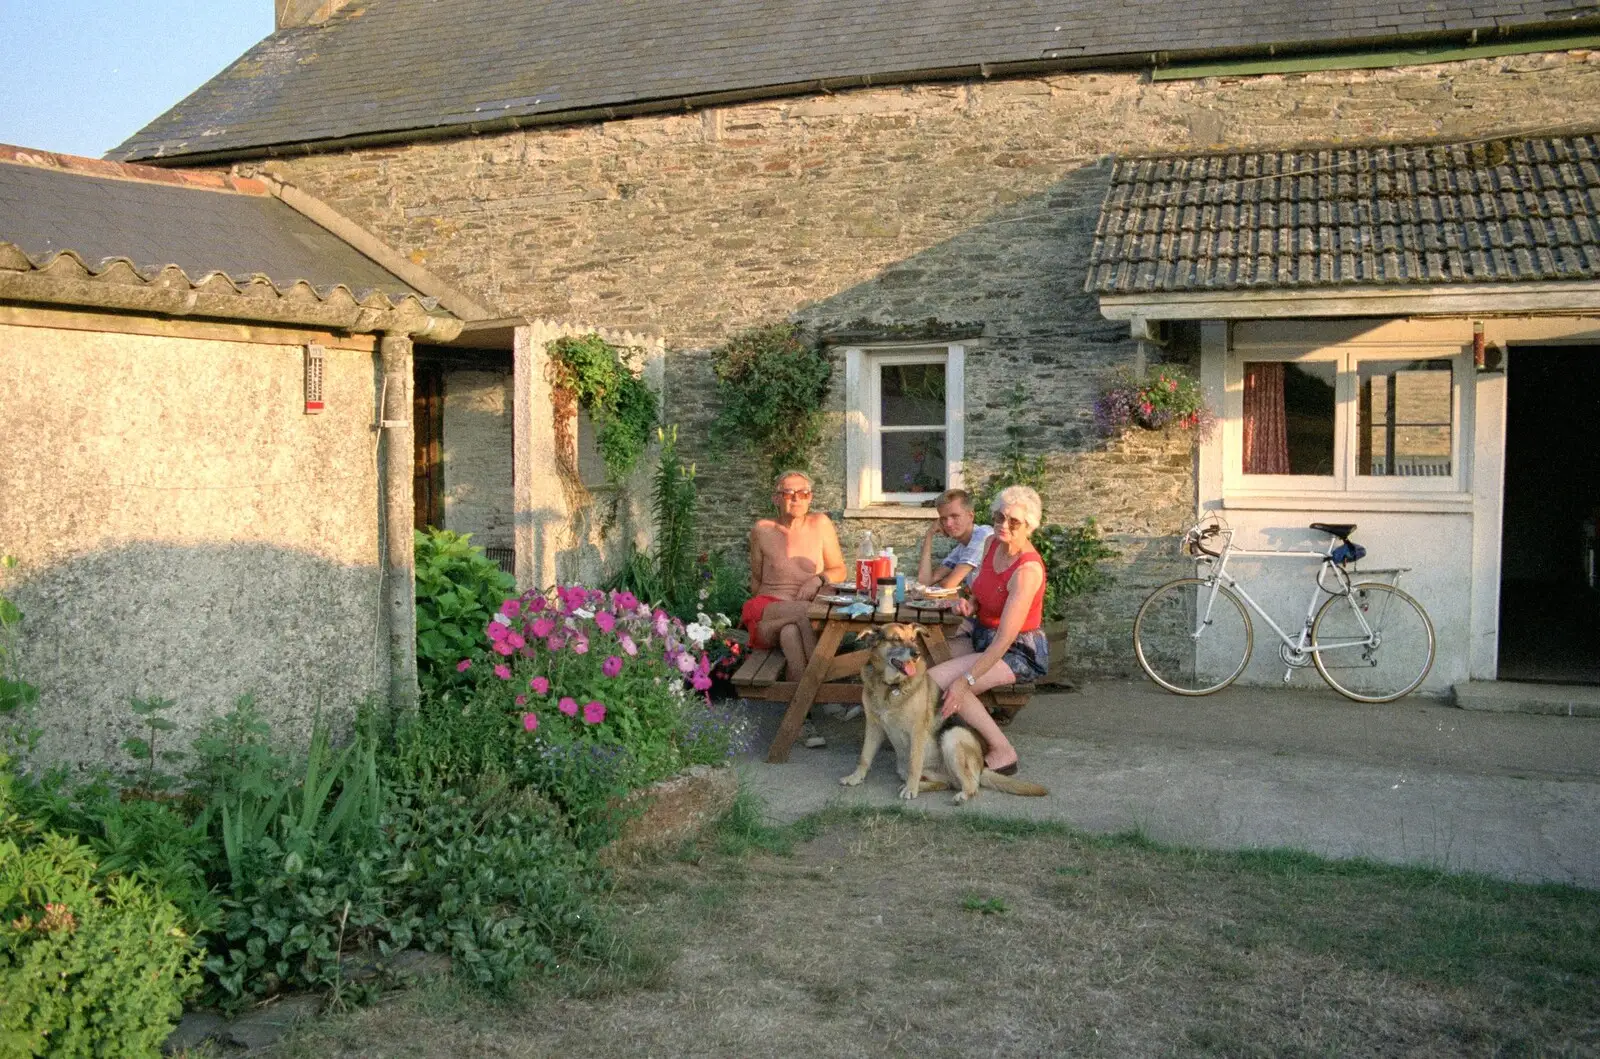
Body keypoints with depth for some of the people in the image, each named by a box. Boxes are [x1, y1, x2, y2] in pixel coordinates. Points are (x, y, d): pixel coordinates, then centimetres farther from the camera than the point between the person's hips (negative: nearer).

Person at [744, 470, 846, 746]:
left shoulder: (820, 524, 10)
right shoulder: (763, 531, 9)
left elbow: (840, 570, 15)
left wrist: (819, 579, -6)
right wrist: (762, 611, 0)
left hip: (808, 616, 1)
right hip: (767, 614, -1)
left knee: (791, 633, -37)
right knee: (804, 611, -36)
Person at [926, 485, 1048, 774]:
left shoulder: (1028, 569, -25)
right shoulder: (992, 544, 0)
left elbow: (1005, 639, -29)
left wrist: (965, 680, -33)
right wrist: (969, 604, -7)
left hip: (1019, 651, -9)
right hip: (981, 633, 9)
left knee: (937, 681, -25)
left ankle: (1002, 752, -13)